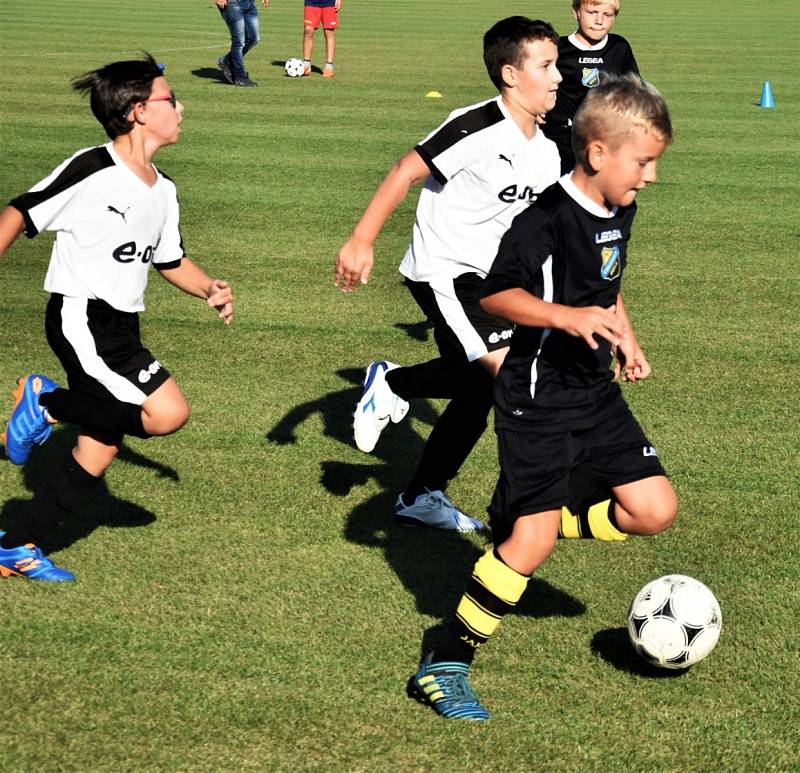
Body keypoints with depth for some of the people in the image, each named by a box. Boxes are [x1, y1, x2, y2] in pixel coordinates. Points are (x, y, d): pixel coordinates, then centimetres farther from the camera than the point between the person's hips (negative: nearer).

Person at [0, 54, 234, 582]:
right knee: (168, 412, -21)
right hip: (80, 318, -9)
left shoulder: (162, 190, 11)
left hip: (121, 329, 9)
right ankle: (46, 403, -3)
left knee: (100, 449, 9)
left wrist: (211, 289, 5)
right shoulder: (92, 171, -15)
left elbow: (171, 260, 24)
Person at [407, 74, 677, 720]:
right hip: (538, 400, -8)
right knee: (533, 539, -13)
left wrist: (623, 338, 16)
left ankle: (527, 521, 21)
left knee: (655, 510, 1)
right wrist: (567, 317, -34)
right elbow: (496, 294, -24)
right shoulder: (549, 219, -20)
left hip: (595, 393, 8)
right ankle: (444, 667, -2)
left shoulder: (620, 212, 7)